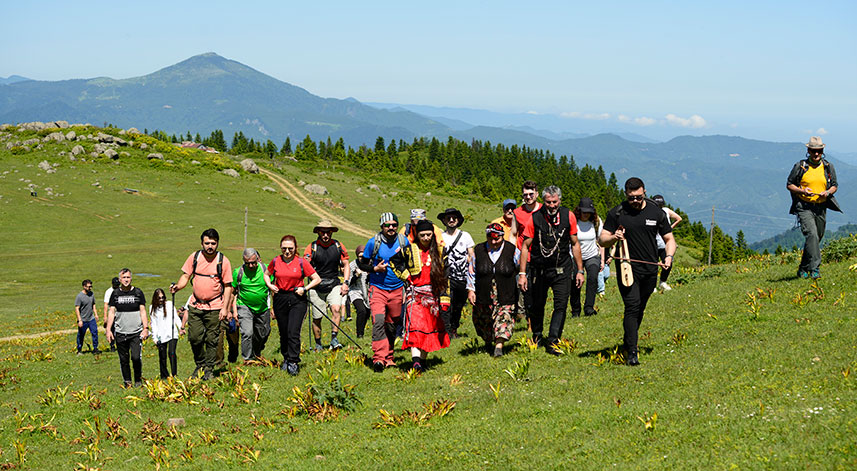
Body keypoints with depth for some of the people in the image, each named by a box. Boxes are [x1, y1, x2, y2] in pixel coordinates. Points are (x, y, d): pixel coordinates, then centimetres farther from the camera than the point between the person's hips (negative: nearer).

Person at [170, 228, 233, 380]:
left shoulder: (223, 261, -5)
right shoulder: (194, 257, 1)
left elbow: (228, 286, -2)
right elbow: (186, 276, 8)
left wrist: (225, 308, -8)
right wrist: (178, 286, -14)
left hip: (214, 307, -2)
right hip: (195, 305, 2)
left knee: (212, 340, 2)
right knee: (194, 337, 2)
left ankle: (209, 369, 16)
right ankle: (200, 364, 25)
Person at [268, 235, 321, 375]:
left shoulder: (301, 262, -4)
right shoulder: (276, 261, 3)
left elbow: (317, 279, 1)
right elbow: (267, 274, 22)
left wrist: (305, 289, -11)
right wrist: (270, 285, 4)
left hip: (297, 299, -3)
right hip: (280, 299, 3)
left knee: (293, 332, -14)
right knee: (283, 332, 10)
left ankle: (294, 363, -9)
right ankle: (286, 359, 27)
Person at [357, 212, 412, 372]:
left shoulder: (404, 241, 2)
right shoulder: (373, 242, -6)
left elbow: (410, 263, 18)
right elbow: (362, 263, 2)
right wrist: (375, 269, -14)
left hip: (397, 289, 3)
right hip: (378, 288, -3)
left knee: (392, 325, 11)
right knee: (378, 321, -20)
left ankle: (388, 357, 26)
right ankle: (378, 358, -26)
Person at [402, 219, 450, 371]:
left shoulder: (438, 251, 8)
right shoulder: (410, 250, 0)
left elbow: (444, 276, 10)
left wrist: (444, 298, 5)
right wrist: (406, 277, -2)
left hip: (432, 295, 4)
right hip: (415, 294, -4)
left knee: (430, 327, 6)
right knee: (415, 325, -19)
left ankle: (423, 360, 18)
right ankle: (416, 361, -30)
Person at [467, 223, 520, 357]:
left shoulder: (512, 250, -3)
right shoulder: (478, 250, 2)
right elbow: (472, 272, 10)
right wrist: (471, 290, 3)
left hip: (506, 297, -2)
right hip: (483, 297, 2)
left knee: (504, 317, -18)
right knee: (483, 322, 11)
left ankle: (499, 345, -24)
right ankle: (488, 342, 35)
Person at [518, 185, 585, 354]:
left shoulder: (568, 216, -3)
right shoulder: (535, 218, -8)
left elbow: (575, 244, 7)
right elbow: (525, 247, -2)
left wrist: (580, 270, 7)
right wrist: (522, 274, -6)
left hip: (562, 269, 0)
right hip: (540, 269, 0)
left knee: (561, 305, -12)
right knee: (537, 306, 10)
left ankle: (552, 342, -9)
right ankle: (536, 338, 33)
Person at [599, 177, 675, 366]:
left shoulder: (656, 213, 3)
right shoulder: (616, 213, -3)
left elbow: (669, 239, 9)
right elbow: (602, 240, 1)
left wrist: (669, 256, -10)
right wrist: (614, 237, -21)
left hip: (650, 271, 3)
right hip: (627, 269, -3)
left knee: (640, 309, 14)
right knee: (632, 307, -15)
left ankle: (627, 342, 35)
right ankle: (632, 352, -15)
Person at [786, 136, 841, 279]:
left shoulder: (828, 167, 8)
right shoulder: (800, 166, -2)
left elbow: (835, 186, 15)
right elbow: (789, 184, 3)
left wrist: (828, 192, -8)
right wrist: (802, 191, -15)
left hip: (821, 208, 4)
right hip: (804, 207, -4)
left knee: (816, 238, 11)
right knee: (812, 235, -22)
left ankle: (803, 270, 28)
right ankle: (815, 269, -26)